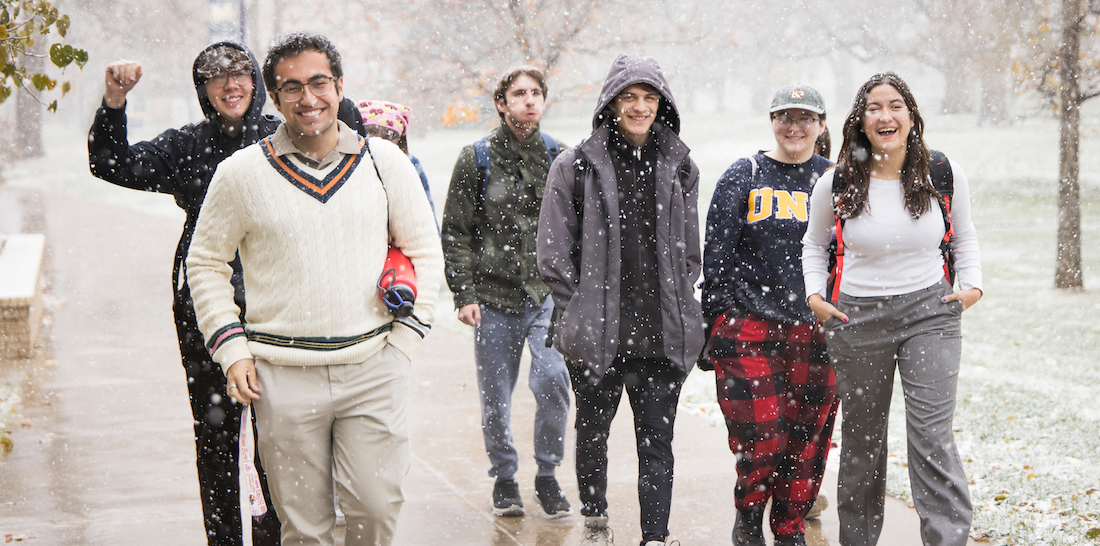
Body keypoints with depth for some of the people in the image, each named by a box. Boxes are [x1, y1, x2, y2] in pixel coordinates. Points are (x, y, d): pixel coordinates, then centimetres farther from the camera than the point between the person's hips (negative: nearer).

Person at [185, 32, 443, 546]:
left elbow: (423, 249, 13)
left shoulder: (384, 161, 5)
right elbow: (204, 262, 10)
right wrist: (230, 349, 1)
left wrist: (404, 339, 5)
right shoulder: (240, 173, 1)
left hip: (374, 371, 1)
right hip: (283, 378, -1)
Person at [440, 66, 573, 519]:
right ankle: (504, 477, 27)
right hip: (494, 298, 0)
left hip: (549, 295, 0)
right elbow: (455, 232, 2)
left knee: (552, 382, -16)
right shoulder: (476, 159, 1)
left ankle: (547, 476, 3)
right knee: (495, 397, 6)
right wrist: (464, 293, -5)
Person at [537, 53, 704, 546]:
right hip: (597, 333, -1)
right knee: (593, 430, 14)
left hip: (663, 333, 1)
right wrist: (579, 314, -4)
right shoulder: (576, 165, -2)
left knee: (657, 440, -1)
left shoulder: (679, 166, 8)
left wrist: (677, 306, 8)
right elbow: (554, 253, -1)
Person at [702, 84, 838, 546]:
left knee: (807, 437, 4)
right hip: (749, 325, -2)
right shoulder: (743, 177, 3)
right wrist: (713, 322, -1)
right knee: (760, 436, -8)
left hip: (815, 330, 2)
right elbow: (716, 254, 2)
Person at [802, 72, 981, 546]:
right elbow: (814, 244, 14)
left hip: (929, 312, -1)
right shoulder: (837, 183, -4)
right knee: (861, 437, 11)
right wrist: (815, 295, -1)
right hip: (857, 318, 1)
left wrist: (972, 284, 2)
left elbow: (964, 234, 16)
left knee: (931, 437, -12)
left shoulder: (943, 175, -2)